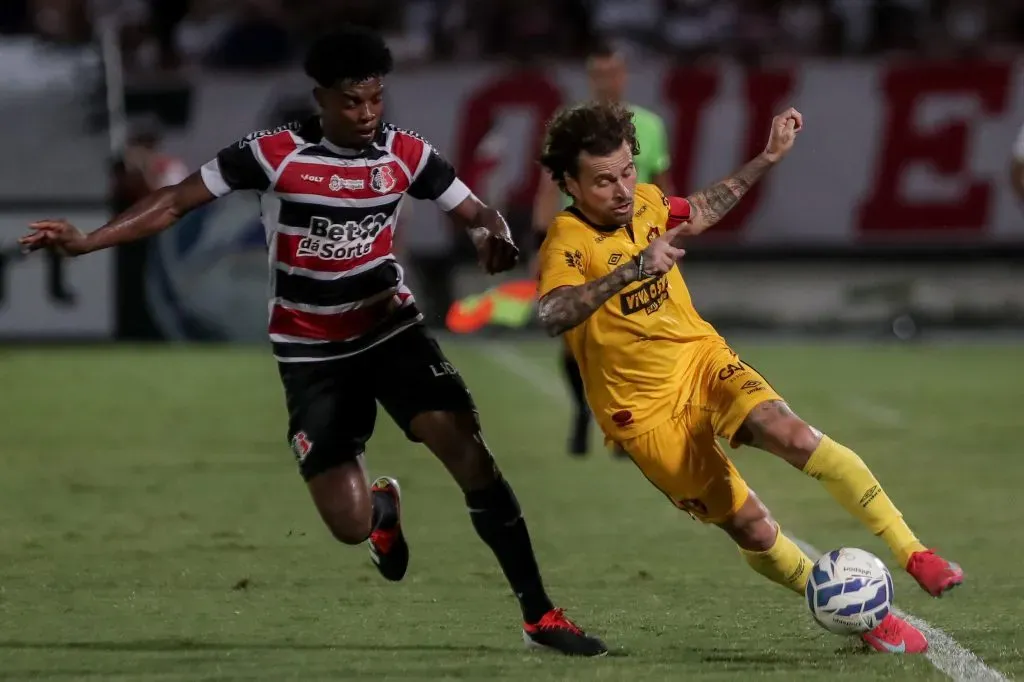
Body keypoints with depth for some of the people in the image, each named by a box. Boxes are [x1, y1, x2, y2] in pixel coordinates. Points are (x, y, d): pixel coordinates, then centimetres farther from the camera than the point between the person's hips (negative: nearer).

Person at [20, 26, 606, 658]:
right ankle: (382, 506, 35)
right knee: (350, 528, -7)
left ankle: (539, 614, -11)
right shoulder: (276, 153, -14)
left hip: (389, 326, 1)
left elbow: (476, 213, -2)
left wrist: (496, 236, -27)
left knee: (469, 450, -20)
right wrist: (86, 241, -16)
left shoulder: (406, 153, -7)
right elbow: (177, 201, -9)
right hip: (311, 351, -1)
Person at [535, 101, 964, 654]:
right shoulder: (568, 242, -20)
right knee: (751, 530, -5)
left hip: (703, 359, 4)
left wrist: (768, 157, 22)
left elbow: (701, 211, 25)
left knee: (793, 436, -25)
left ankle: (915, 555, -25)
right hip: (646, 410, -4)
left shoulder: (645, 203, 0)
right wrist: (633, 268, -50)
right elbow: (554, 316, -42)